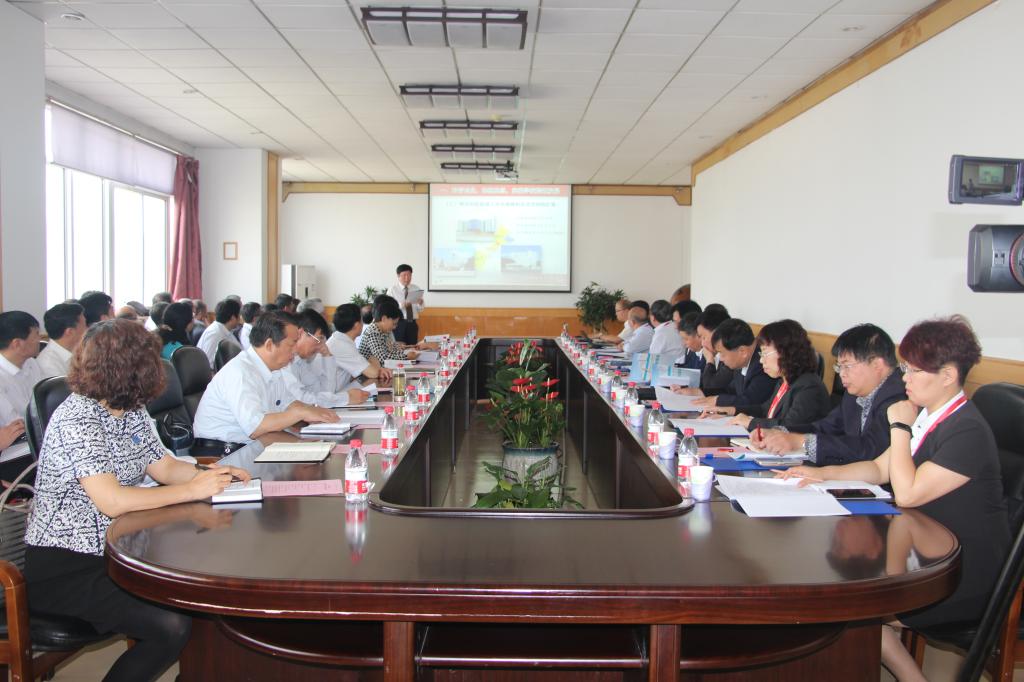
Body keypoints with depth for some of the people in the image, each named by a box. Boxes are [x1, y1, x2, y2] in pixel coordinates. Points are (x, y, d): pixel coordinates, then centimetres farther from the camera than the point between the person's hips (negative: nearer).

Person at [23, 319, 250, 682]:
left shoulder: (132, 413, 5)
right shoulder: (76, 420, -22)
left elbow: (164, 466, 10)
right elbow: (112, 501, -30)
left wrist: (212, 475, -8)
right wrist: (193, 490, -25)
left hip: (112, 550, 8)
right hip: (63, 568, -8)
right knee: (173, 628, -21)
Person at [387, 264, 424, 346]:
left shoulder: (416, 289, 9)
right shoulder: (393, 289, -3)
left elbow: (420, 310, 11)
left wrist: (420, 304, -11)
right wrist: (401, 305, -26)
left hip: (412, 323, 4)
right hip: (399, 323, -4)